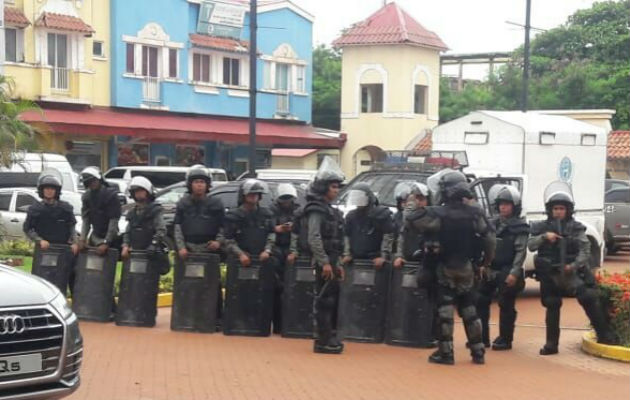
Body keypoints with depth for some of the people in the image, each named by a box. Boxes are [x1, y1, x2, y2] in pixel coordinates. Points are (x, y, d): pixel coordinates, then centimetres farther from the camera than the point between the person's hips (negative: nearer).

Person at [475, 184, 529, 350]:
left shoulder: (520, 227, -7)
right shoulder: (493, 223, 11)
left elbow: (521, 252, -12)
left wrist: (514, 273, -19)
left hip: (507, 272, -6)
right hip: (490, 270, 6)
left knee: (506, 305, 0)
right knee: (480, 302, 6)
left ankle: (505, 339, 9)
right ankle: (482, 337, 14)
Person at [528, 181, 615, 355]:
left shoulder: (576, 228, 2)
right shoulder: (541, 227, 7)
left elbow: (585, 249, -4)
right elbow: (530, 245, -3)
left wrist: (575, 265, -20)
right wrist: (544, 237, -21)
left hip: (573, 272, -2)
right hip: (551, 275, 2)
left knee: (589, 300, -12)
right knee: (552, 307, 7)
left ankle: (604, 336, -4)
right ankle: (551, 344, 16)